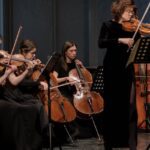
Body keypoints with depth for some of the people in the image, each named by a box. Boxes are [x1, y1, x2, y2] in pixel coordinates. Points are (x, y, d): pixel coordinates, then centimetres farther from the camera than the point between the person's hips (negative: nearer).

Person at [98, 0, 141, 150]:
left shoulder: (133, 28, 8)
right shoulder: (108, 25, 0)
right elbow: (101, 43, -17)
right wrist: (120, 40, -27)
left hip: (128, 70, 3)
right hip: (112, 70, -2)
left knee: (129, 105, -2)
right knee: (112, 105, 5)